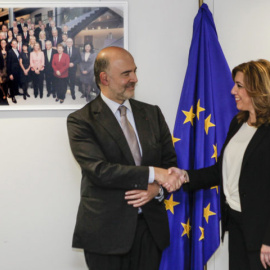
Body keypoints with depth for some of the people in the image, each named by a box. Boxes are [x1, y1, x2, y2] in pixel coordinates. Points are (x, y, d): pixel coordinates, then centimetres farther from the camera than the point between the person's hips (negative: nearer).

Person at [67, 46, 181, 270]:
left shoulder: (152, 113, 10)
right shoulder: (81, 121, -6)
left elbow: (170, 161, 11)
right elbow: (100, 170, -18)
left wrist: (157, 188, -10)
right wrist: (152, 173, -21)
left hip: (151, 225, 4)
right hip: (107, 229, -4)